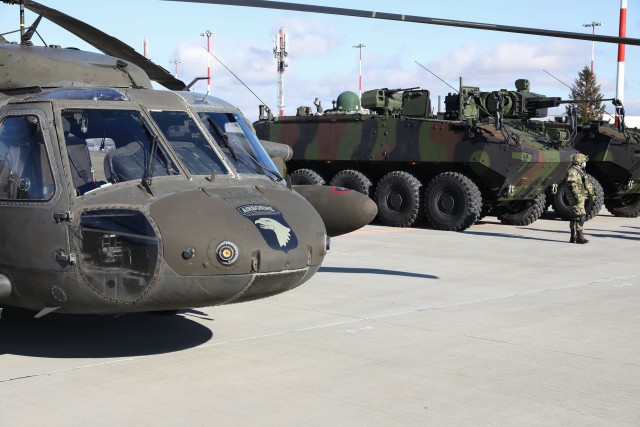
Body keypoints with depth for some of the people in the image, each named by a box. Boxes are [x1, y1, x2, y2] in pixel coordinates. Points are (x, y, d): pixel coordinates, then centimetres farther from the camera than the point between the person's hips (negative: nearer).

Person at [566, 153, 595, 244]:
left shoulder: (580, 171, 20)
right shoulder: (572, 171, -14)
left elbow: (586, 184, 29)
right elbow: (573, 185, -23)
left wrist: (591, 193, 26)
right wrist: (578, 196, -28)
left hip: (581, 198, 10)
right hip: (576, 198, -10)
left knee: (575, 217, 12)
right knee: (581, 216, -14)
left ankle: (573, 237, 15)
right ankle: (579, 236, -15)